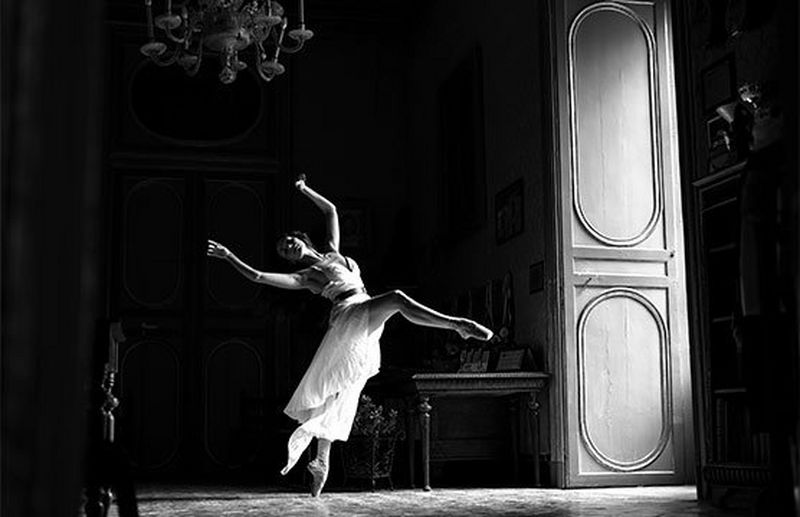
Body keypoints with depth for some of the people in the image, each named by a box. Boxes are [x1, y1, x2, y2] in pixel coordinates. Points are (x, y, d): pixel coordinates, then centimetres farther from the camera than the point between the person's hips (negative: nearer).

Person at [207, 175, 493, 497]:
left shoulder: (331, 252, 27)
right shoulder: (304, 276, 10)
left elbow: (331, 210, 34)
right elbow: (258, 277, 5)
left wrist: (304, 190, 36)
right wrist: (229, 258, 5)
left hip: (365, 330, 6)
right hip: (350, 315, -6)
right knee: (397, 299, -31)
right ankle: (458, 325, -42)